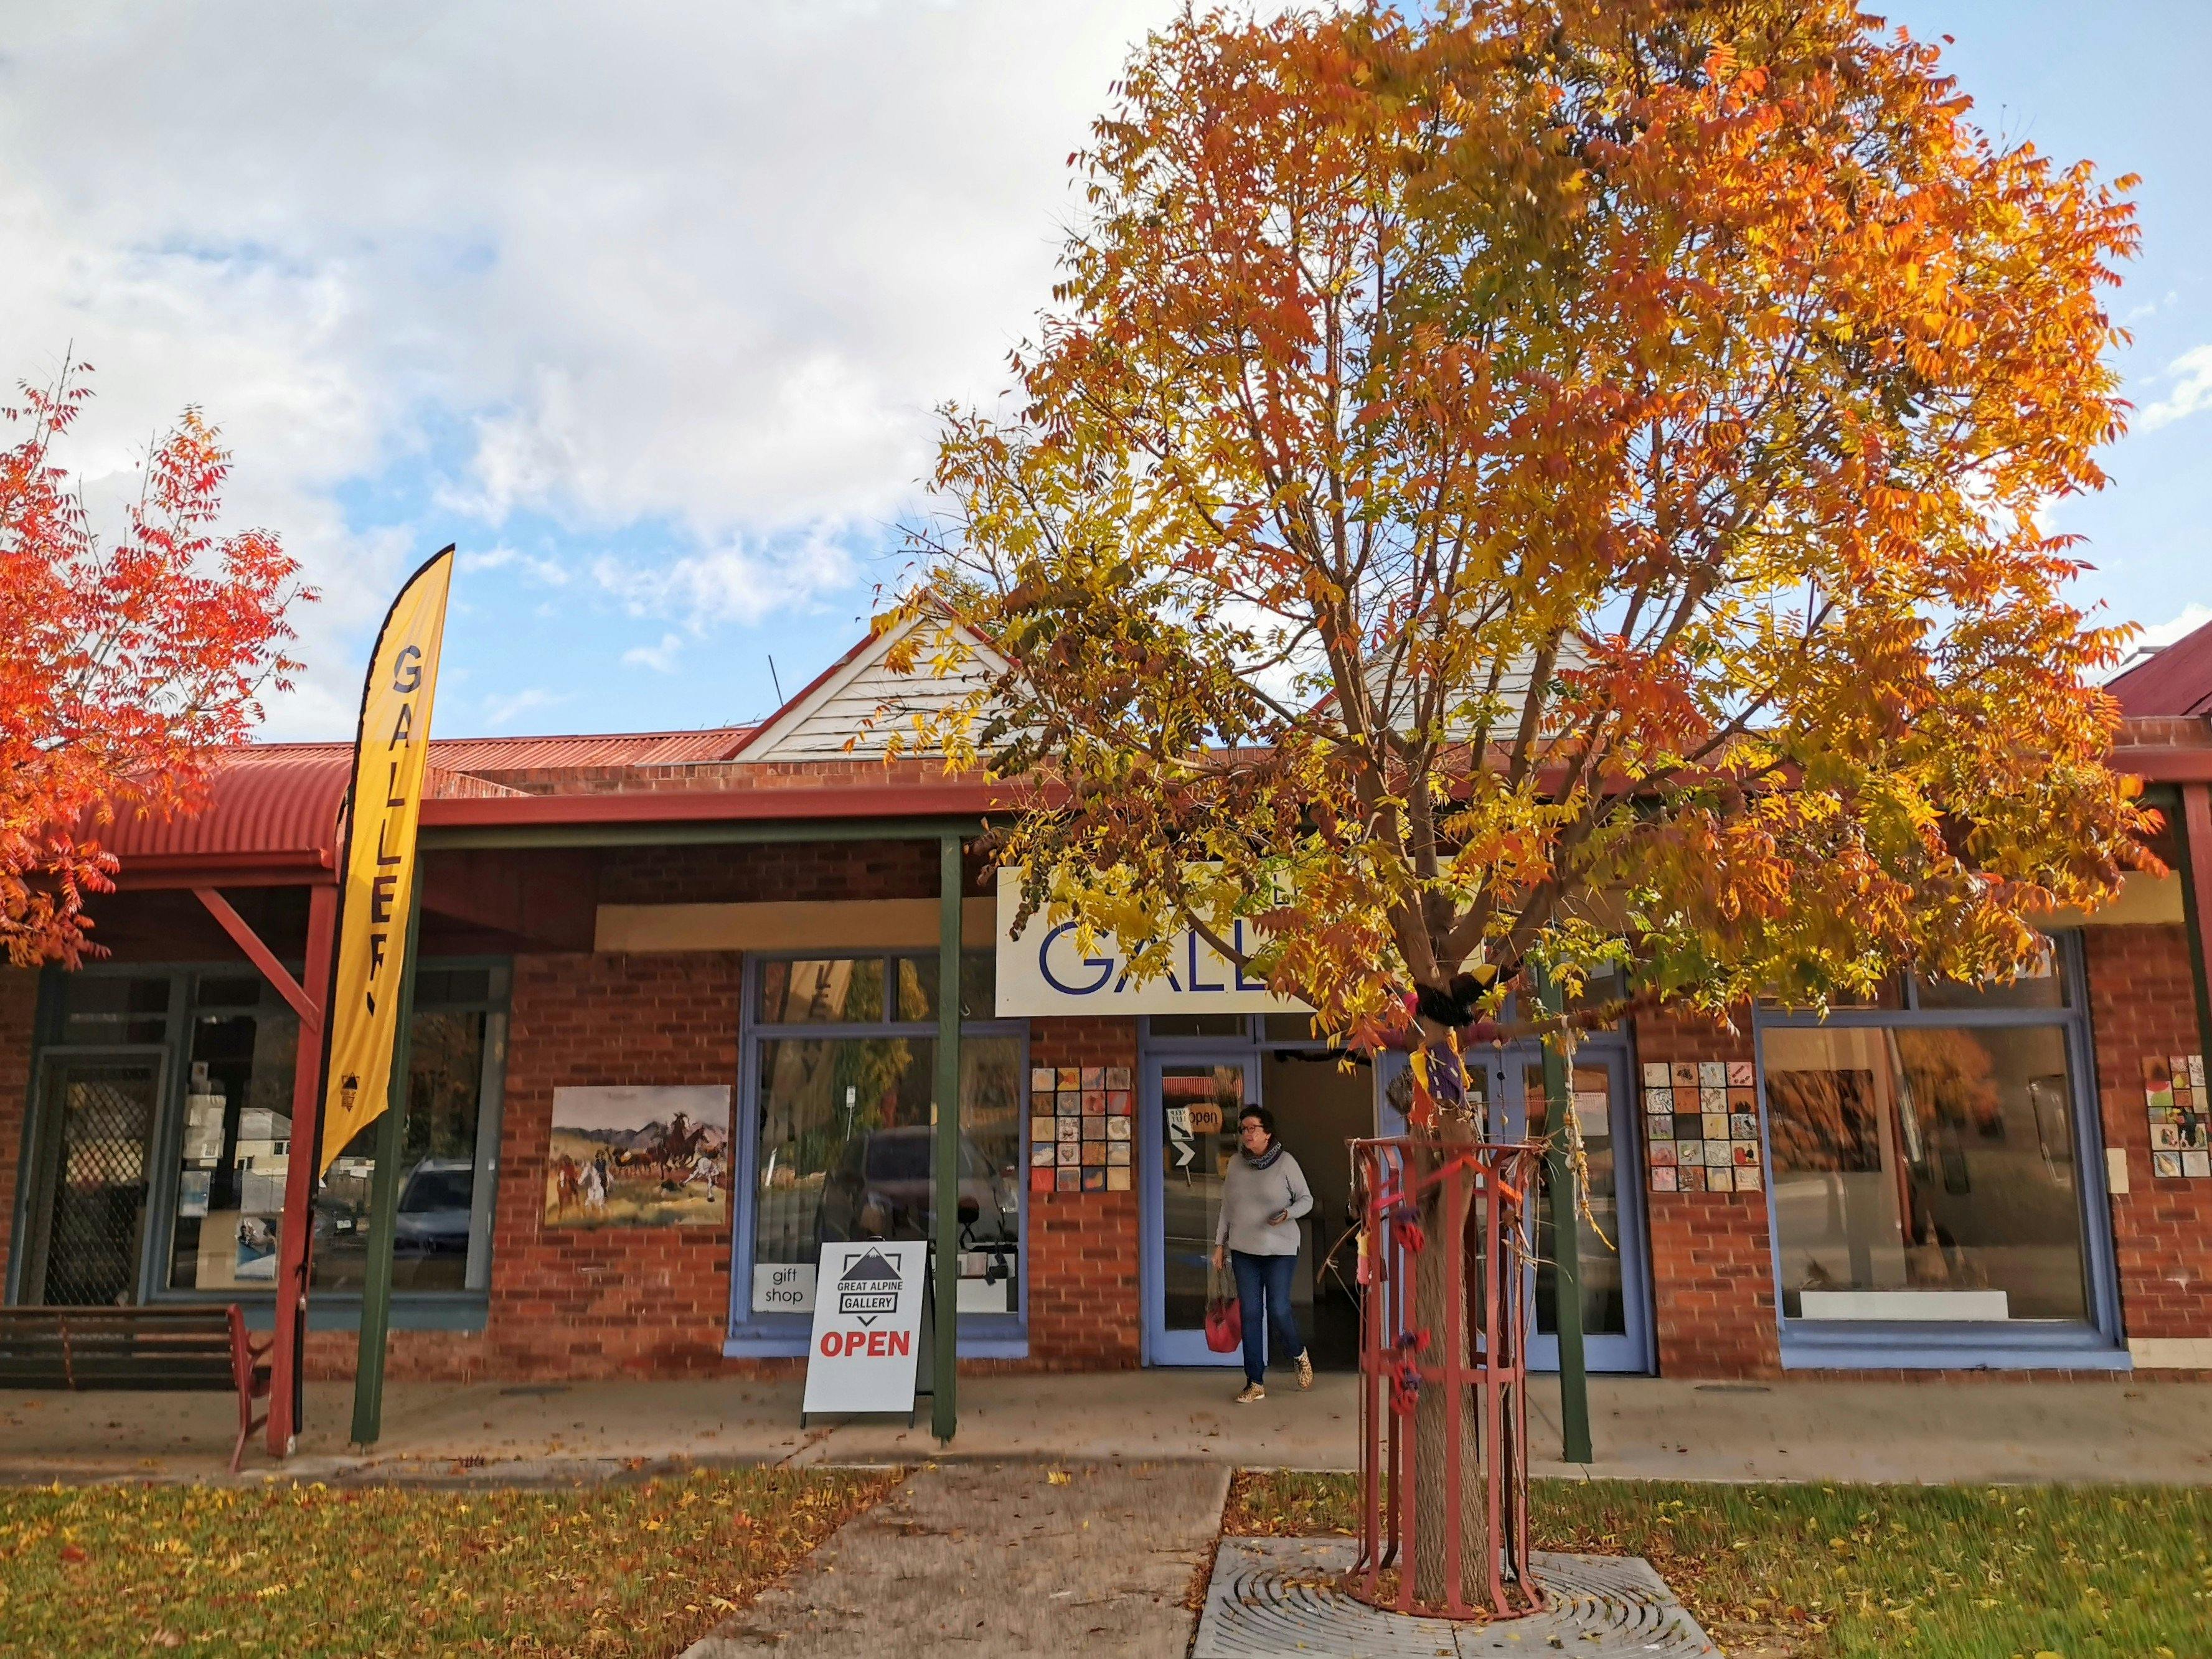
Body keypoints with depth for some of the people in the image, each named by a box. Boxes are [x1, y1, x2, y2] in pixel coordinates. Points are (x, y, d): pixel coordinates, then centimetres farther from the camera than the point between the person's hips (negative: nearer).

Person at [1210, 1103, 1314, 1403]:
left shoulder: (1285, 1162, -7)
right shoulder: (1235, 1164, 5)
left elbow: (1306, 1199, 0)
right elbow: (1227, 1207, 13)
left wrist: (1288, 1214, -19)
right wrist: (1220, 1244, 12)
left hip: (1280, 1249, -3)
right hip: (1244, 1250, 3)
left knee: (1278, 1310, -7)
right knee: (1250, 1314, 2)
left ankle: (1299, 1355, 26)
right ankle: (1255, 1383, 10)